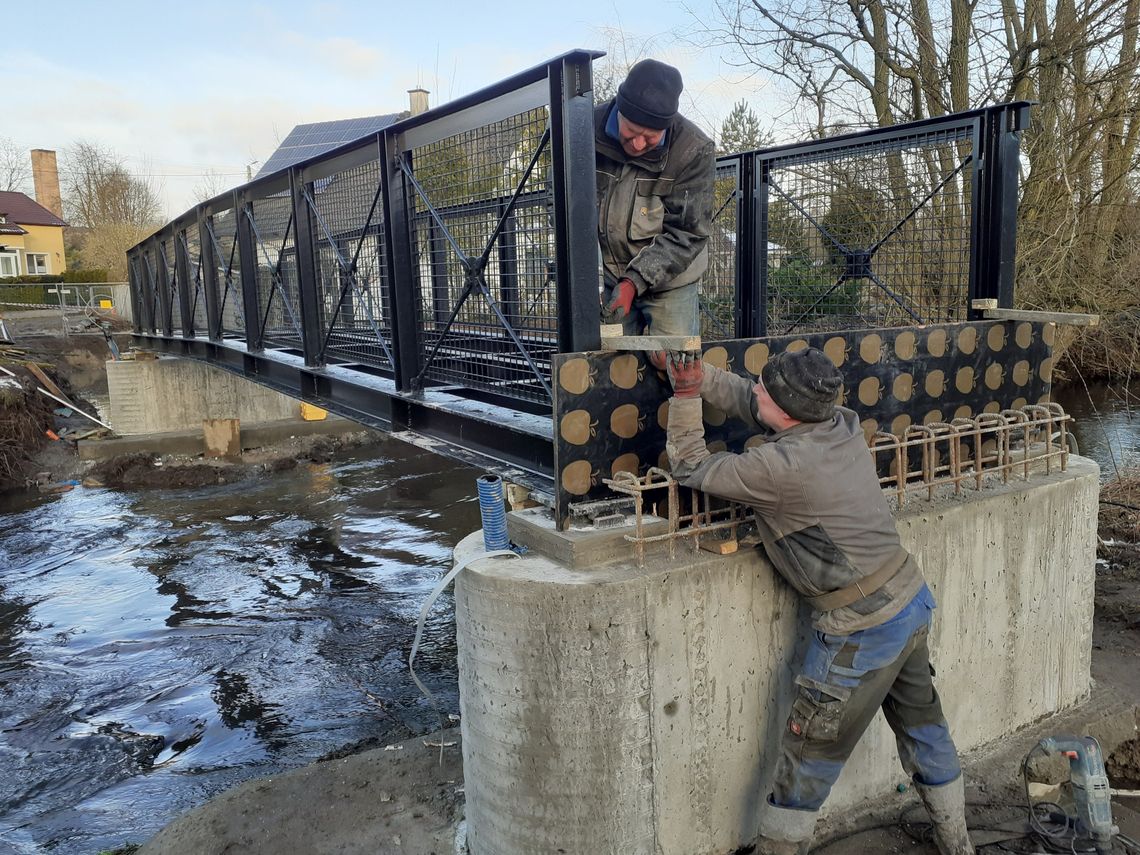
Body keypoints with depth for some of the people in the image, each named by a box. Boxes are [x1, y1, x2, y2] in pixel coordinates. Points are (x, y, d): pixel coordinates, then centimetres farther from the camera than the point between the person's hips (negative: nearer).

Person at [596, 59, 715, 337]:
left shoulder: (694, 151, -18)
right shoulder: (591, 128, -11)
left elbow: (686, 233, -17)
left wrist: (636, 280, -27)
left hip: (670, 283, -2)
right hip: (610, 279, 3)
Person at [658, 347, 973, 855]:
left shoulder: (779, 468, -26)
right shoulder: (842, 425, -4)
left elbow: (689, 467, -12)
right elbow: (748, 403, 10)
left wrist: (685, 394, -6)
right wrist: (697, 374, 6)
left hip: (862, 630, -8)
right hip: (912, 602, 8)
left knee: (809, 753, 9)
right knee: (922, 726, 26)